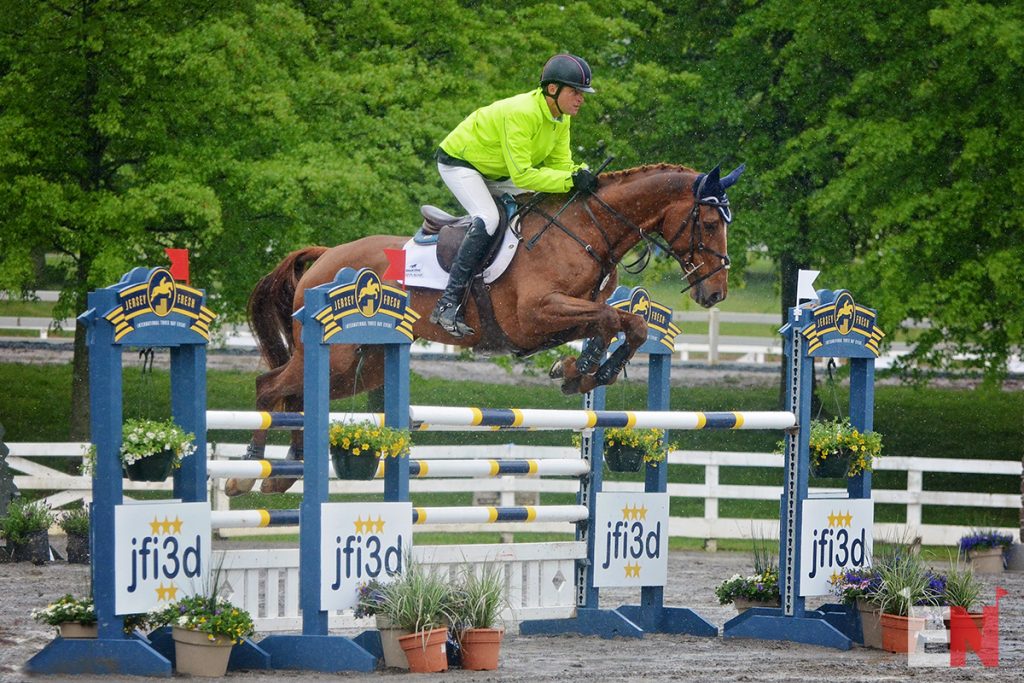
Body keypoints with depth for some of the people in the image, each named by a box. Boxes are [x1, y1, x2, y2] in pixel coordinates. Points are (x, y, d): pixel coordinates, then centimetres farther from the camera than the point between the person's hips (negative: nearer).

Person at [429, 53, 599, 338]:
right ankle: (448, 304, -32)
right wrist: (571, 180, -40)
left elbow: (560, 163, -5)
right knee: (487, 219, -30)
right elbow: (522, 175, -36)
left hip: (495, 172, 9)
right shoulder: (520, 113, -34)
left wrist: (580, 175, -27)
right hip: (458, 162, -9)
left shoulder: (561, 119, -7)